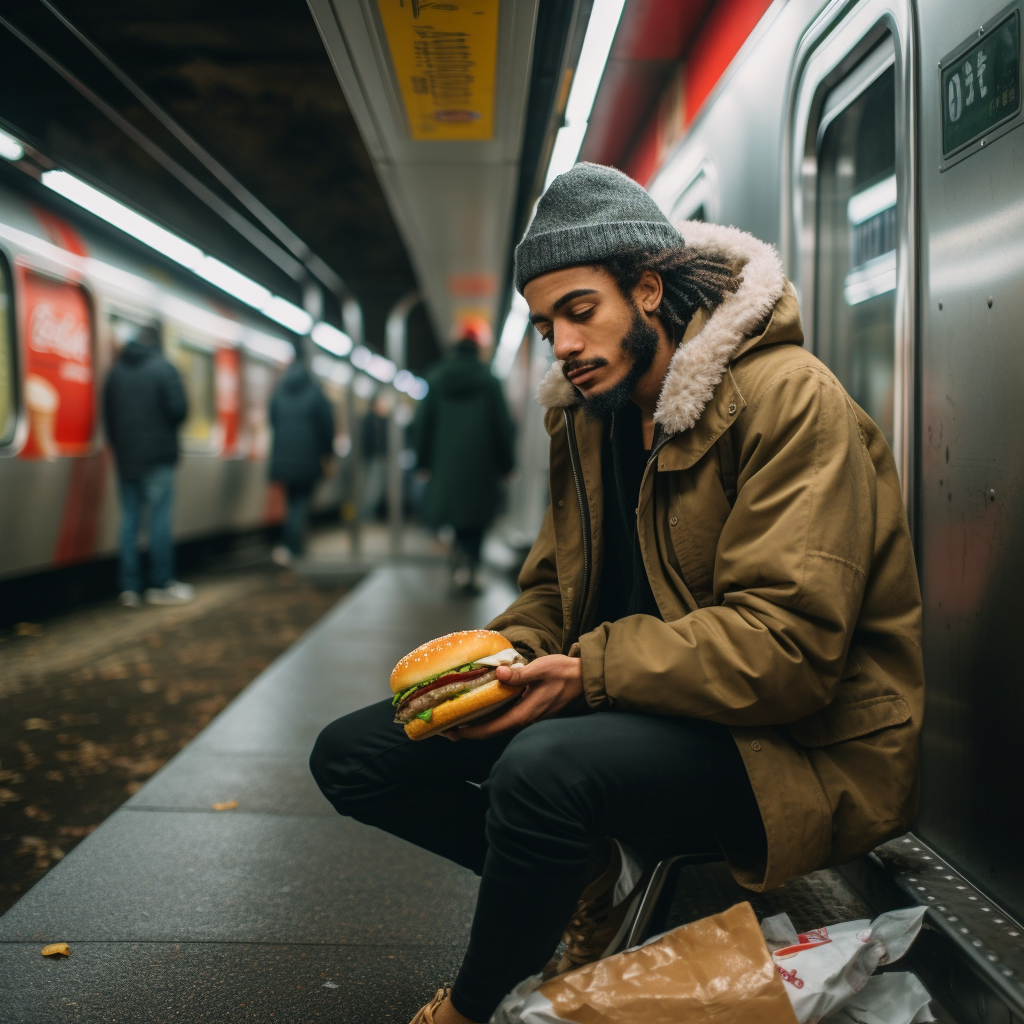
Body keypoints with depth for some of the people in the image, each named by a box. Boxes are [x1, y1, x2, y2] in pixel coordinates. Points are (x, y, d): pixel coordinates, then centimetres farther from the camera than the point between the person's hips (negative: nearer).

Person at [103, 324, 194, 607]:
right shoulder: (162, 368, -5)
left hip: (124, 459, 5)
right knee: (160, 520, -1)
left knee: (129, 520, 7)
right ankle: (161, 585, 0)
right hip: (157, 459, -5)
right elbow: (178, 409, -13)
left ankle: (129, 589, 7)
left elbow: (107, 416, 13)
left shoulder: (115, 371, 10)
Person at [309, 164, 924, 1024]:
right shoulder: (587, 416, 9)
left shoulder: (786, 396, -16)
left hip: (788, 743, -7)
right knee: (351, 756, 1)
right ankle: (586, 884, 4)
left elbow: (789, 646, -24)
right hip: (622, 708, 8)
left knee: (545, 766, -38)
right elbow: (552, 591, 15)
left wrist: (589, 672, -28)